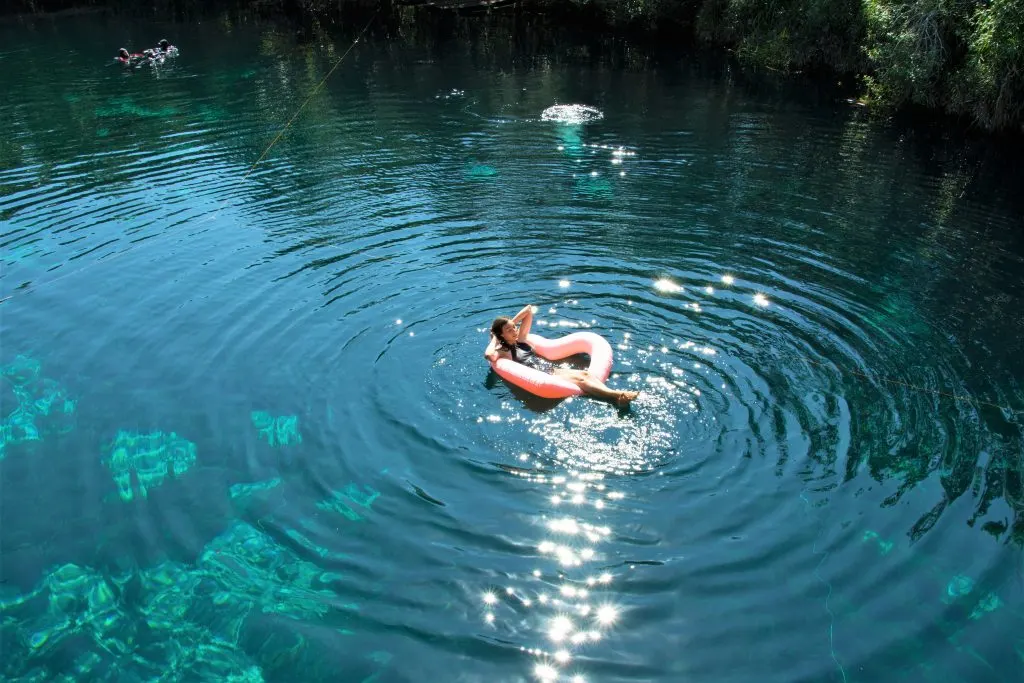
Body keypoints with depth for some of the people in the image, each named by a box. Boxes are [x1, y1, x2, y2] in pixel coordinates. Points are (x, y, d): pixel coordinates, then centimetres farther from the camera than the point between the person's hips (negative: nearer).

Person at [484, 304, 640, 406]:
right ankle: (616, 395, -41)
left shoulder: (519, 339, 16)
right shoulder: (503, 351, -4)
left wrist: (511, 322, 13)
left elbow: (528, 309, 20)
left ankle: (615, 395, -34)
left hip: (550, 369, 8)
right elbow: (488, 355, -30)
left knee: (584, 373, -16)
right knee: (579, 379, -26)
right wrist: (494, 340, -11)